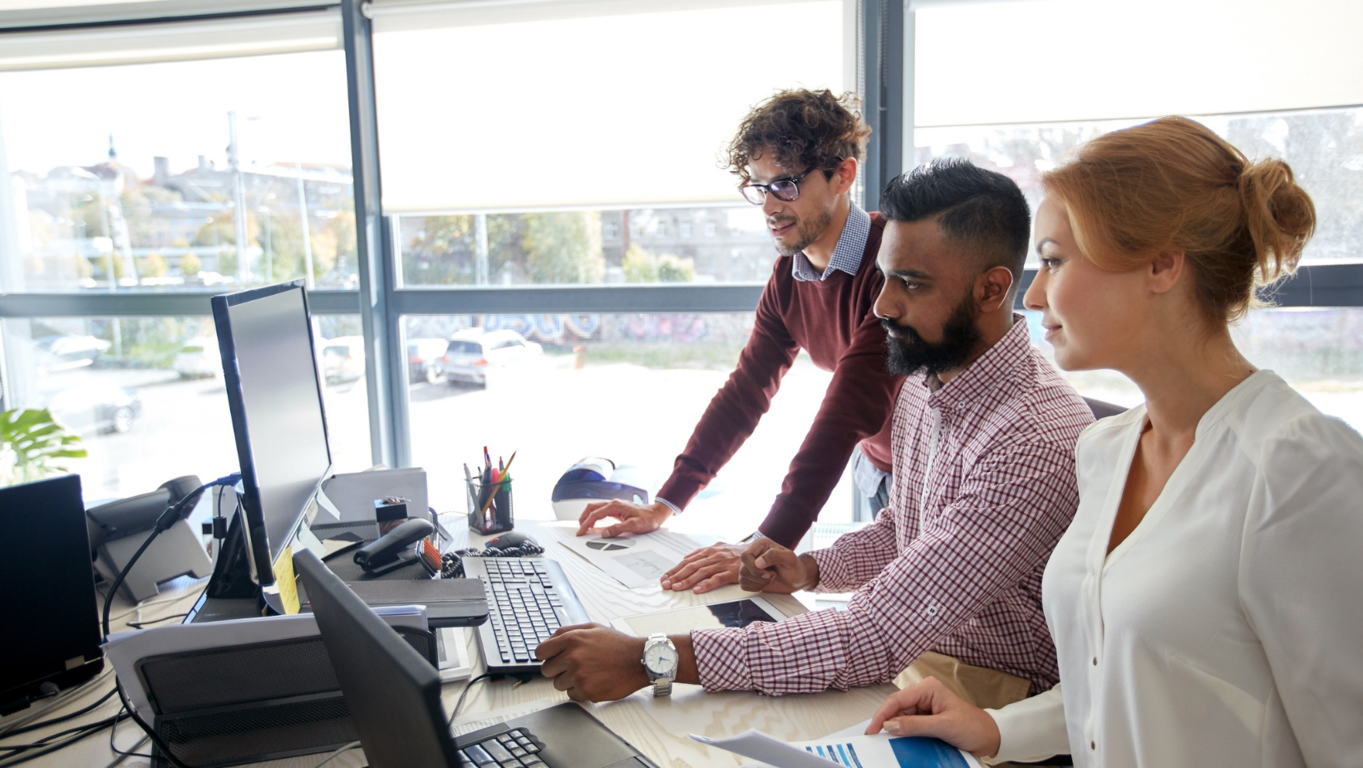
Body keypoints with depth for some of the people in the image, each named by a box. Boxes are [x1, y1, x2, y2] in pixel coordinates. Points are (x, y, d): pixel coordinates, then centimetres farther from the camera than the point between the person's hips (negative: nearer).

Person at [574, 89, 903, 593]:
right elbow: (745, 392, 2)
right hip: (883, 476, 6)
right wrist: (663, 505, -4)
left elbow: (850, 411, -33)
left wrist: (768, 548, -36)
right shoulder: (789, 275, 0)